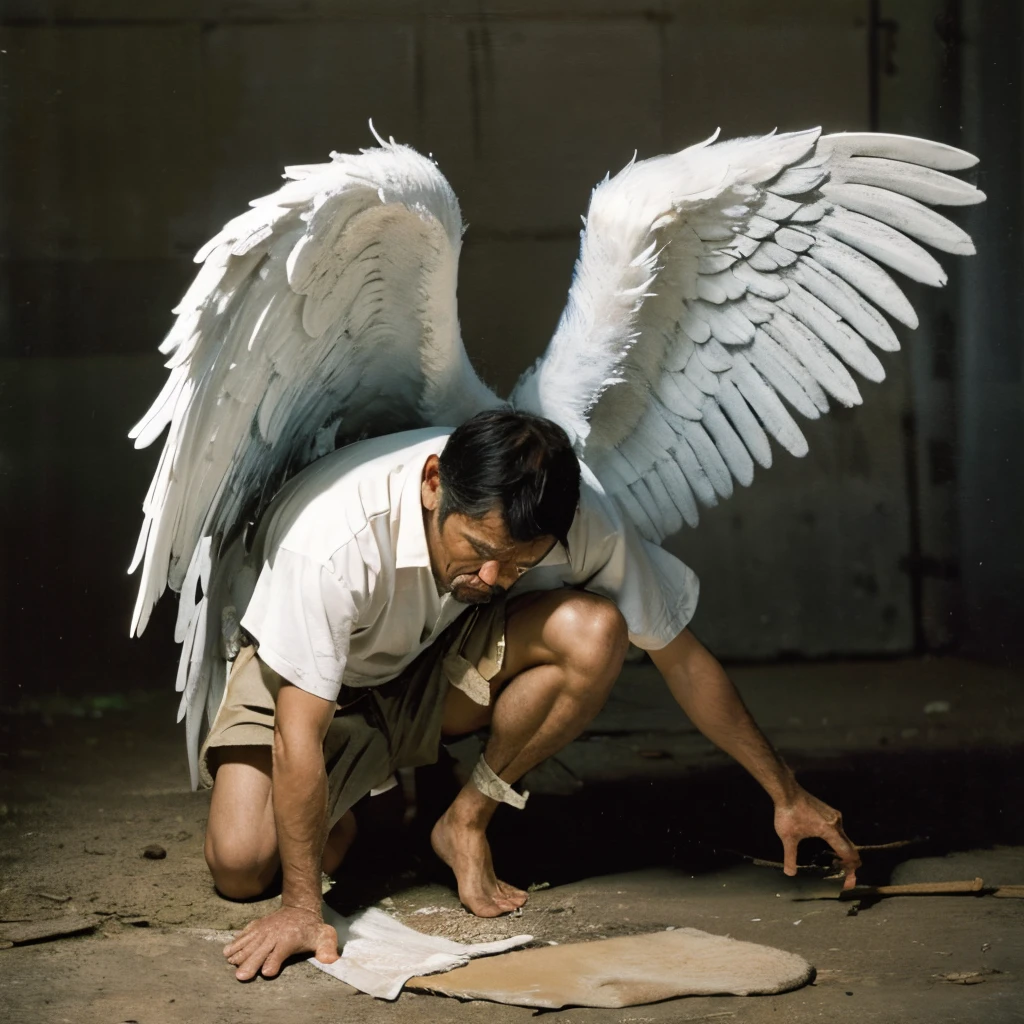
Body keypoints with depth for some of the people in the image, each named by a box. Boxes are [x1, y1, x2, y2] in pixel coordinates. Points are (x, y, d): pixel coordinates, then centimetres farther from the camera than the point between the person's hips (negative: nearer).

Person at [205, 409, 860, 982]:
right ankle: (337, 805, 12)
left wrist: (787, 795, -10)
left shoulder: (578, 515, -28)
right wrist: (302, 909, -34)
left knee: (594, 632, -29)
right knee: (241, 864, -24)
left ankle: (467, 821, -8)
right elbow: (298, 734, -35)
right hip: (304, 666, -2)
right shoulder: (330, 536, -40)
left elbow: (680, 655, -15)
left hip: (442, 664, 2)